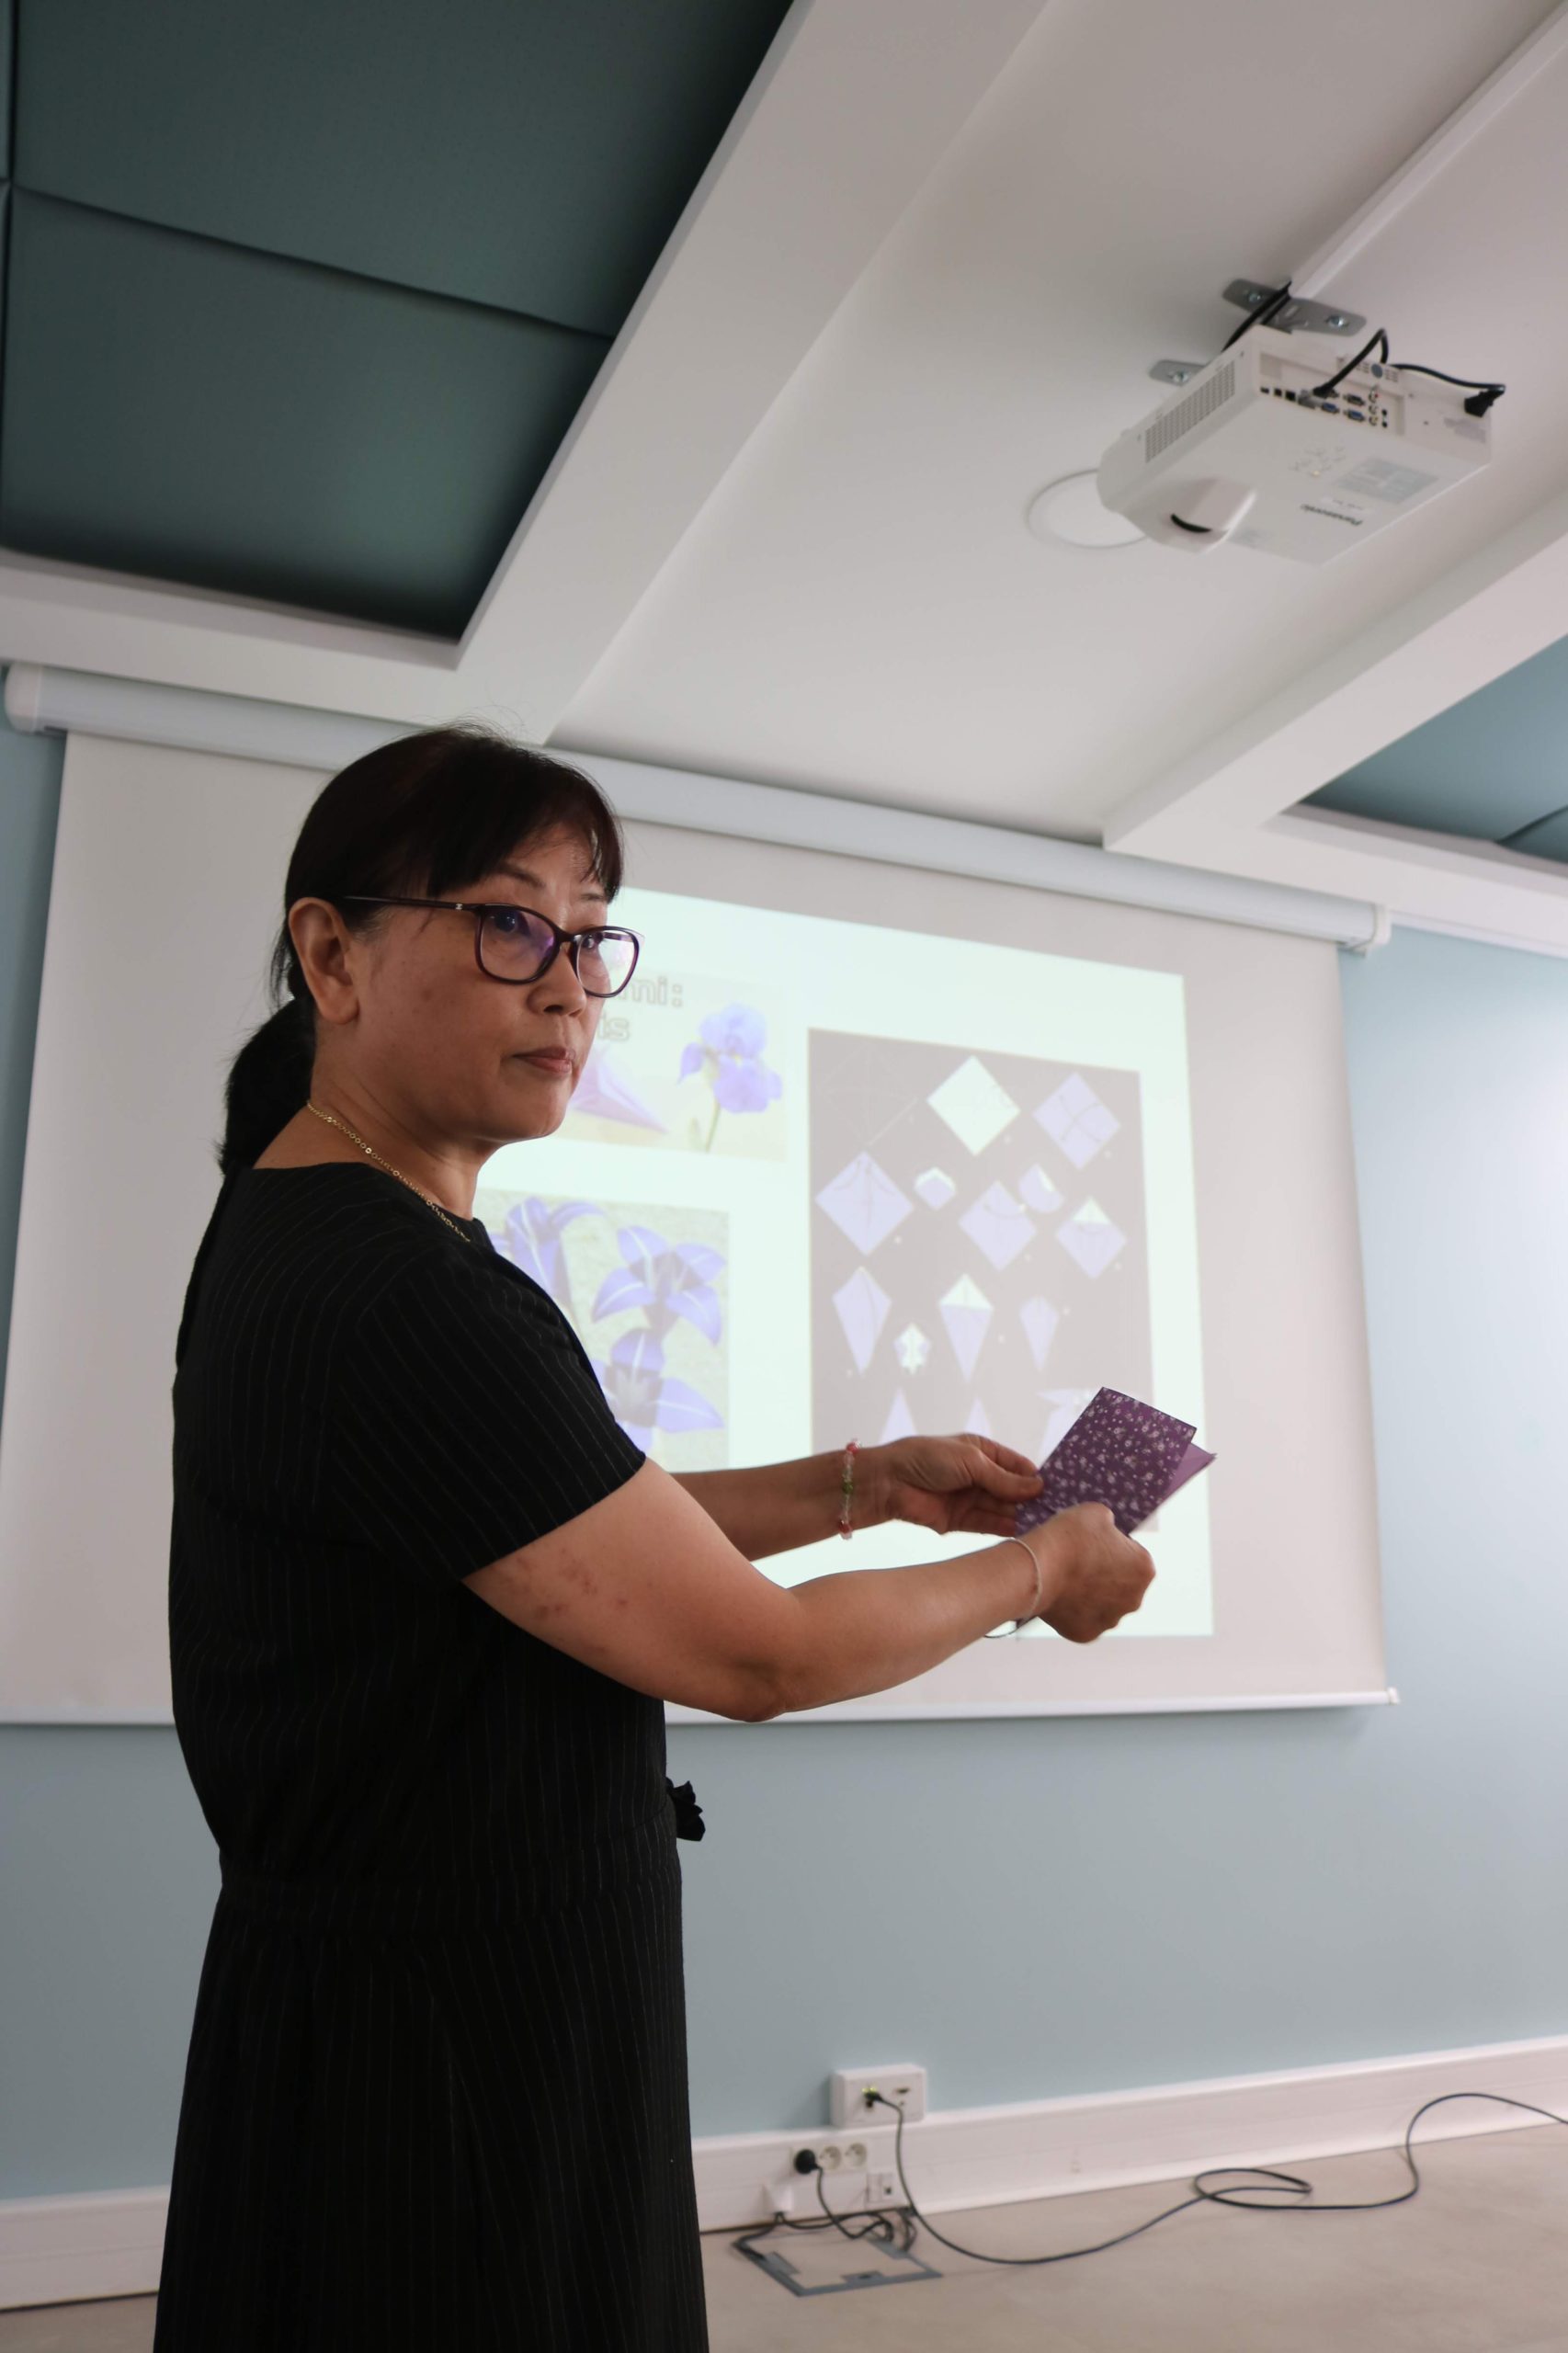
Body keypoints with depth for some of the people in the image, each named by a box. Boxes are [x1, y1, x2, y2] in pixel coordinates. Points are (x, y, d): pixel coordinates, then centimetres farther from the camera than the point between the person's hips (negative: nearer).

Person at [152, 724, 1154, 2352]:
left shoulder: (301, 1229, 6)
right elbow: (756, 1654, -22)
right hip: (446, 2040, -10)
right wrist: (1041, 1569, -6)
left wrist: (871, 1483, 5)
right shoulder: (401, 1303, -27)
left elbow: (610, 1524, 12)